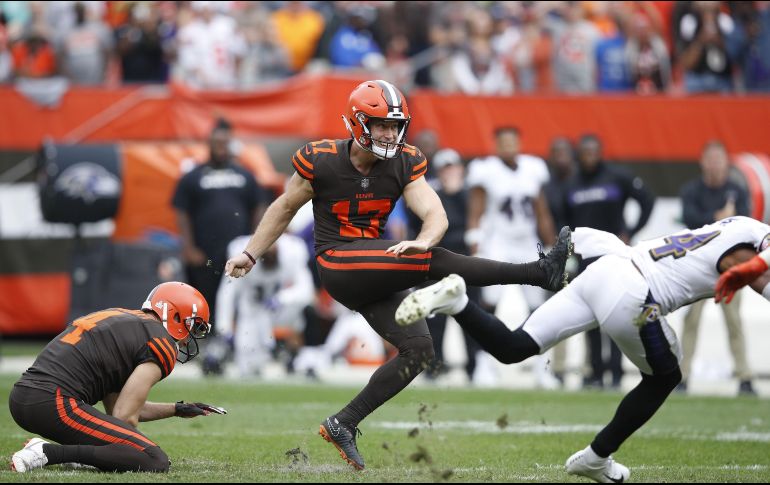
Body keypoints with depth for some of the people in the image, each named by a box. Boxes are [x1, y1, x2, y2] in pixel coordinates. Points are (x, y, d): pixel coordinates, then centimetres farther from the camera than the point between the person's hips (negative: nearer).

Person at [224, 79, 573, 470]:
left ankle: (344, 425, 0)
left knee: (418, 349, -5)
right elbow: (285, 208, 7)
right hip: (338, 266, -6)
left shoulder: (404, 163, -1)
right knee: (430, 262, -24)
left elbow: (436, 215, -12)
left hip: (376, 275, 6)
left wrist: (422, 240, -35)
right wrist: (250, 254, 13)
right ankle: (539, 272, -26)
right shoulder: (321, 161, -9)